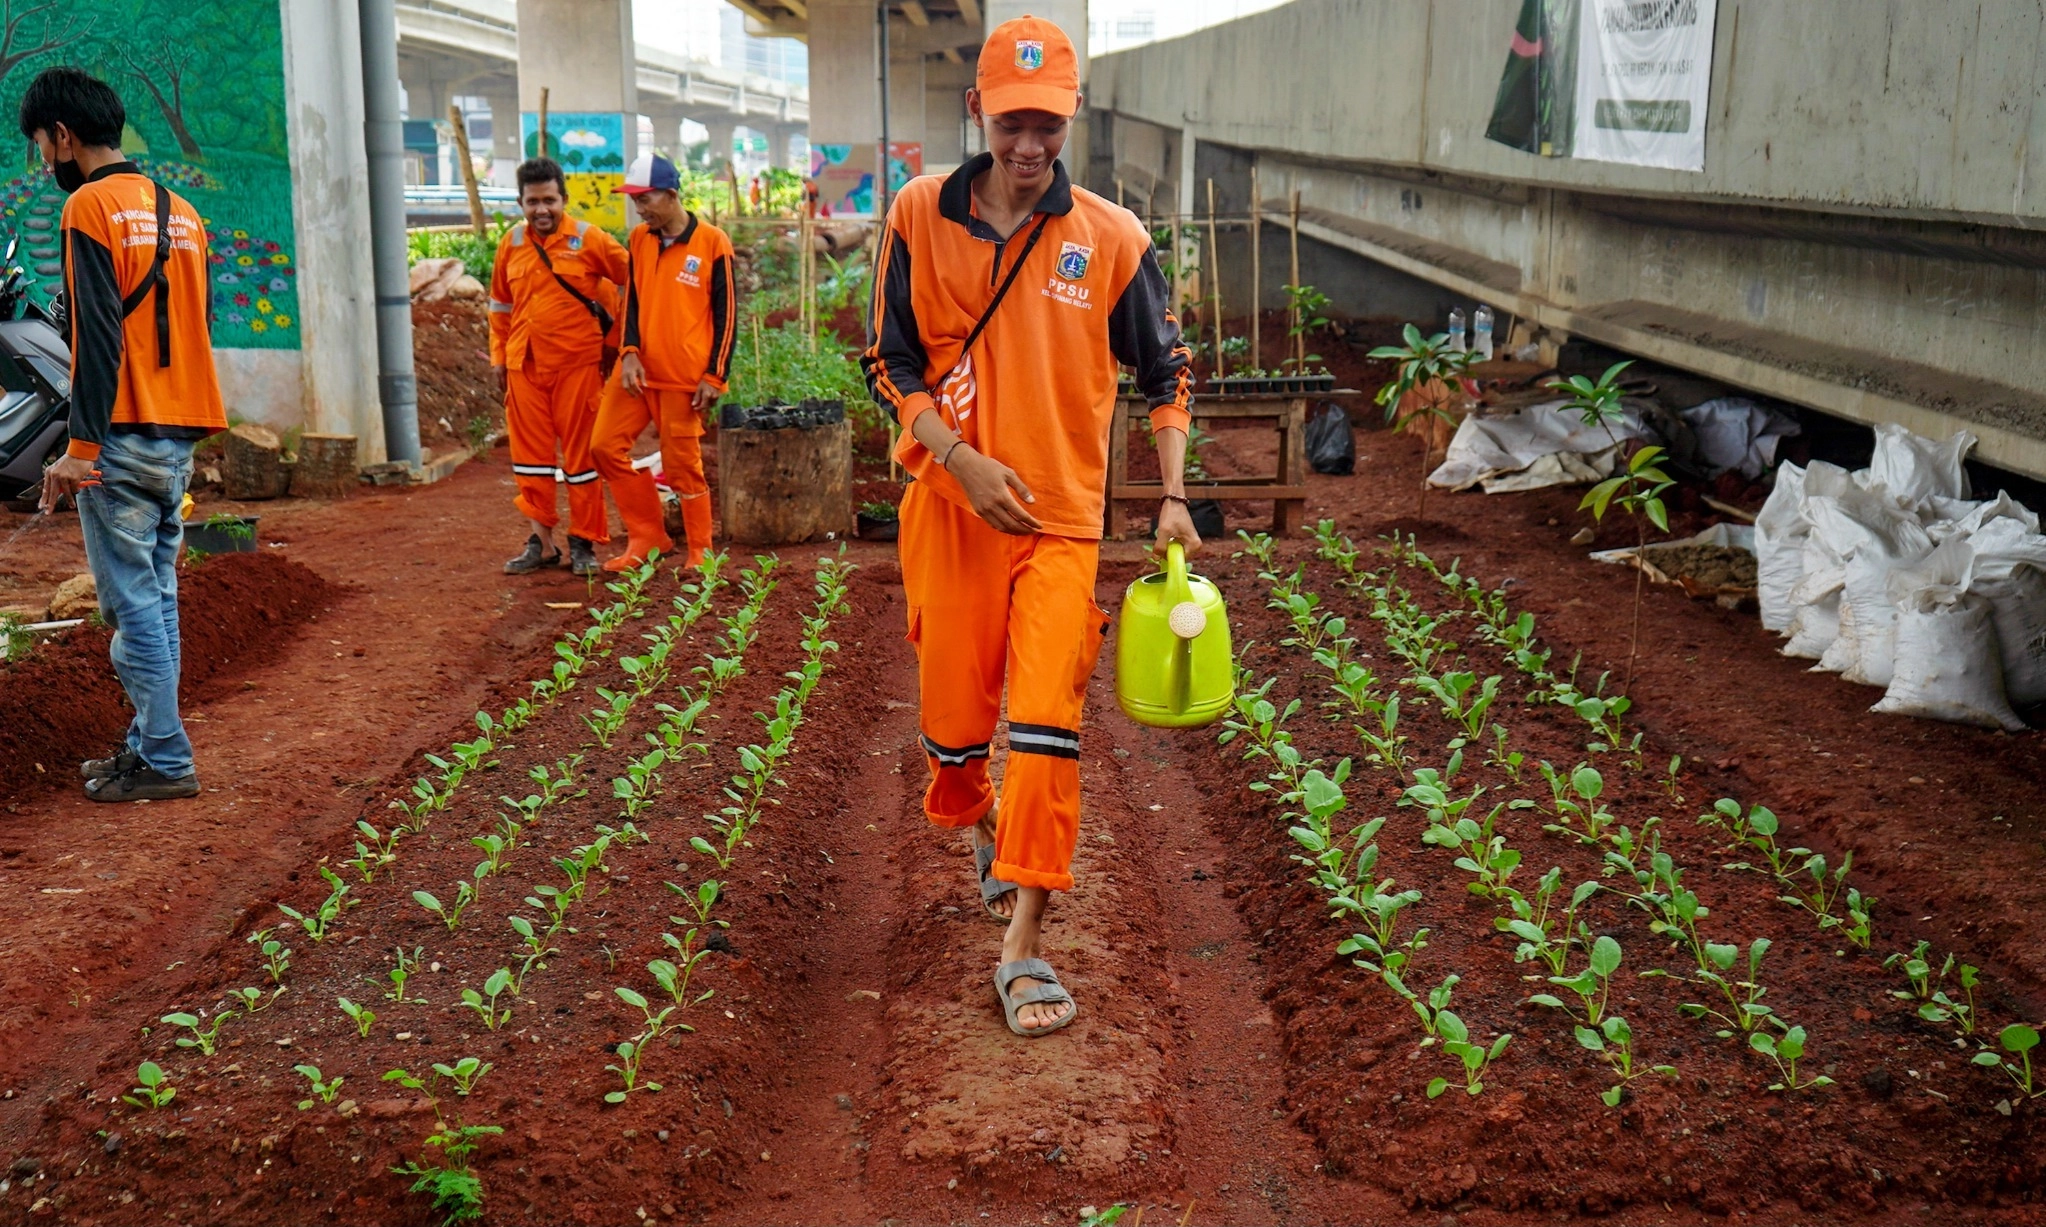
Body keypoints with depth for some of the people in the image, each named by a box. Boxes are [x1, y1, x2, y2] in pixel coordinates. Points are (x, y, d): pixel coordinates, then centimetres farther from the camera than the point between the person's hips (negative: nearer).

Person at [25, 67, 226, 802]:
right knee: (157, 597, 12)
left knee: (131, 602, -4)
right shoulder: (180, 212, 16)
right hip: (181, 435, 8)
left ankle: (163, 761, -2)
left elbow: (98, 336, -16)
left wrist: (81, 447, -17)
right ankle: (150, 743, 17)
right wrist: (180, 429, 21)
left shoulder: (89, 206, -8)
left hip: (124, 436, -8)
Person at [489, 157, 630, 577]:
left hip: (577, 364, -4)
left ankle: (583, 543, 11)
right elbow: (500, 305, 18)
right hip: (524, 365, 4)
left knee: (581, 454, 2)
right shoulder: (511, 244, 7)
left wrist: (614, 335, 3)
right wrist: (498, 356, 15)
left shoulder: (589, 240, -5)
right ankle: (541, 541, 17)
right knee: (530, 454, 7)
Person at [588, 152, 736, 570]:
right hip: (638, 368, 6)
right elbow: (632, 300, 12)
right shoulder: (639, 239, 8)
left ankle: (700, 554, 15)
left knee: (683, 465, -1)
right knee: (606, 446, 0)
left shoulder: (711, 242, -7)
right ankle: (647, 536, 14)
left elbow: (727, 313, -6)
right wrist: (629, 353, -4)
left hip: (685, 376, -5)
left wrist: (715, 375, -9)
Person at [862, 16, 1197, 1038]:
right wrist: (964, 461, -11)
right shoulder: (920, 216, 0)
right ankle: (984, 828, 44)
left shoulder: (1112, 239, -1)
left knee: (1046, 720, -12)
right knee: (952, 714, 10)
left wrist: (1173, 500, -3)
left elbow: (1163, 374, 7)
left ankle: (1023, 948, -6)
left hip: (1063, 514, -1)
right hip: (948, 506, 1)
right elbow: (890, 362, 2)